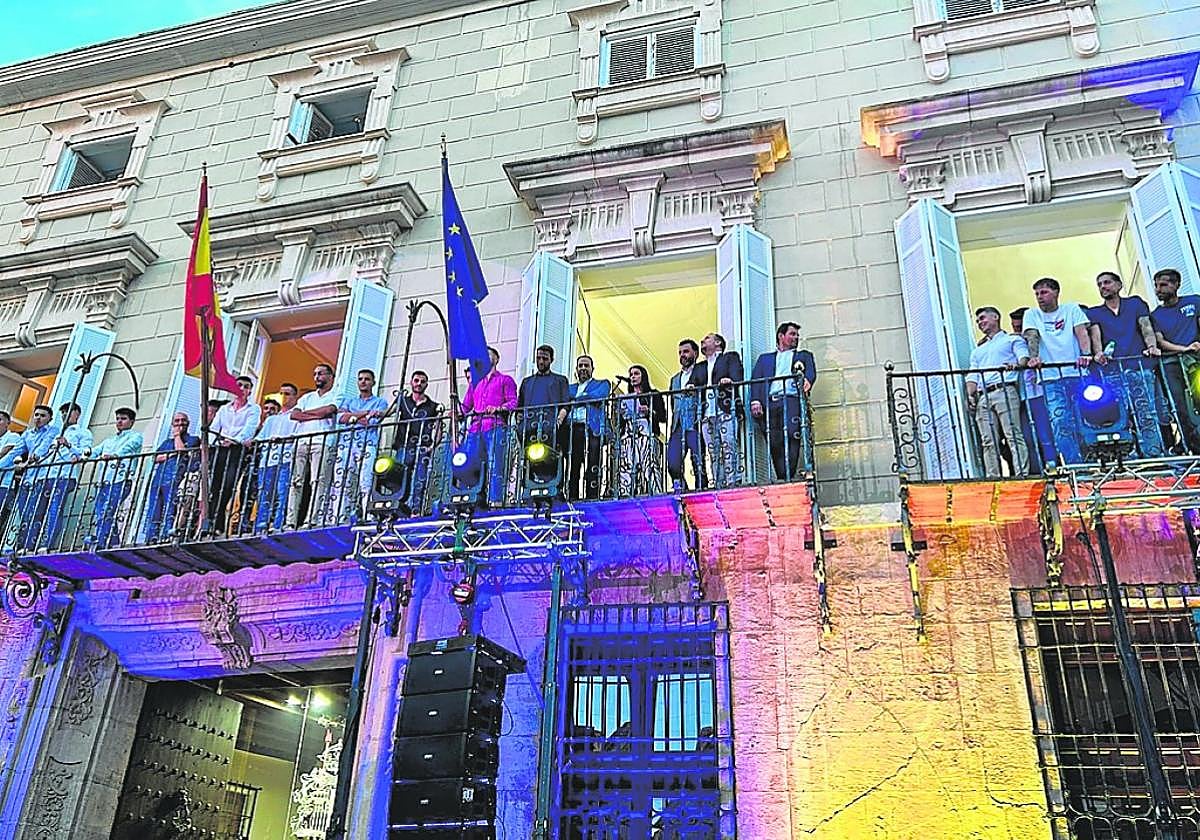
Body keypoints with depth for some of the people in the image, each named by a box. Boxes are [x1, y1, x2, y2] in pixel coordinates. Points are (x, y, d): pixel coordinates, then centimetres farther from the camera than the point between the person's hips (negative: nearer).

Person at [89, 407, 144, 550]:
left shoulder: (135, 436, 12)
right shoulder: (108, 441, 33)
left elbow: (128, 447, -9)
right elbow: (95, 452, 19)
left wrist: (115, 455, -28)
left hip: (120, 480, -7)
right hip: (102, 482, 7)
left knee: (107, 512, -18)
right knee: (100, 514, -1)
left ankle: (98, 543, -24)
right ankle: (114, 542, 0)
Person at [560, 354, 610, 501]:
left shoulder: (602, 384, 18)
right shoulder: (570, 388, 30)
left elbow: (597, 396, -3)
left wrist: (574, 399, 3)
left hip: (591, 430, -3)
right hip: (571, 430, 3)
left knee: (592, 470, -12)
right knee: (572, 471, -4)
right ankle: (571, 501, -5)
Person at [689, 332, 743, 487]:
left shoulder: (730, 357, 14)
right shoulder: (699, 367, 28)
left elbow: (737, 377, -3)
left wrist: (729, 380, -25)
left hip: (726, 411, -5)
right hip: (706, 414, 5)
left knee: (729, 447, -13)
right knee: (713, 452, -2)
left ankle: (732, 484, -15)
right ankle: (719, 486, -3)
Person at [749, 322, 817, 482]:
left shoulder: (804, 356, 30)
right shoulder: (765, 359, 31)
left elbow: (811, 372, 8)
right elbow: (755, 380, 15)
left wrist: (806, 380, -18)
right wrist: (755, 400, -5)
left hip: (793, 401, -1)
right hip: (769, 404, 1)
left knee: (792, 439, -21)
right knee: (774, 443, -12)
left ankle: (789, 478, -25)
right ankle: (782, 479, -13)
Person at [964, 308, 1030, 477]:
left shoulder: (1013, 340, 18)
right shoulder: (977, 351, 34)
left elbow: (1024, 357, 0)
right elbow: (972, 376, 24)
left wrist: (1017, 364, -23)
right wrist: (970, 395, 5)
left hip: (1004, 391, -5)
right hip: (982, 397, 5)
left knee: (1014, 435, -14)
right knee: (988, 442, -4)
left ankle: (1022, 474, -20)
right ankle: (992, 477, -6)